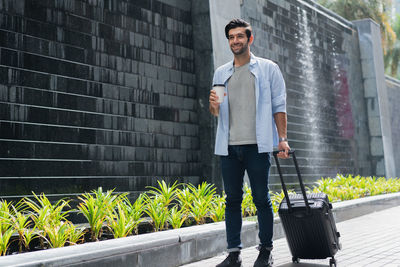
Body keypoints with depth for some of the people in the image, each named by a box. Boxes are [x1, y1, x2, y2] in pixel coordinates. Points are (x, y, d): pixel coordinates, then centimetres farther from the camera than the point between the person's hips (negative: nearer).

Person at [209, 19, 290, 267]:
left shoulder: (268, 68, 8)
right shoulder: (221, 73, 17)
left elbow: (279, 106, 4)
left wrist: (282, 138, -5)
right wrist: (214, 105, -5)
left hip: (257, 144, -3)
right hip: (229, 145, 4)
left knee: (262, 198, 0)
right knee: (232, 199, 4)